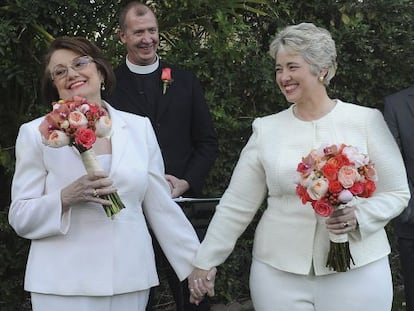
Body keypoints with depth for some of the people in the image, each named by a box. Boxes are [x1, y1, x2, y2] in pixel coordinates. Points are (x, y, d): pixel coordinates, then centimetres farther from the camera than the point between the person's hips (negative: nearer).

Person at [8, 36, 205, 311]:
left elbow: (161, 206, 10)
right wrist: (67, 197, -18)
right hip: (64, 285, -2)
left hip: (131, 279, 2)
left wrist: (199, 261, 9)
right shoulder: (36, 133, -1)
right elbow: (20, 218, -1)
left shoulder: (139, 127, 6)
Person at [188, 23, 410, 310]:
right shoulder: (266, 129, 3)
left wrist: (358, 217, -17)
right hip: (278, 273, 2)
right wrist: (204, 262, 4)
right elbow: (236, 204, 6)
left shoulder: (366, 121, -2)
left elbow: (397, 193, 1)